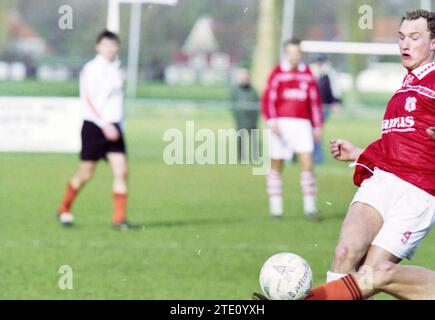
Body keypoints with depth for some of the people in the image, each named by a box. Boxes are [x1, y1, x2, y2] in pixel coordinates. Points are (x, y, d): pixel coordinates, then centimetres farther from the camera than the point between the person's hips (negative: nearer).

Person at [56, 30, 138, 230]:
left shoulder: (117, 69, 11)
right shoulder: (90, 69, -10)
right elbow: (88, 101, -18)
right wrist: (104, 125, -26)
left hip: (113, 128, 6)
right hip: (93, 127, -6)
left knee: (121, 171, -8)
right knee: (85, 174, 2)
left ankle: (119, 219, -7)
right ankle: (64, 210, 25)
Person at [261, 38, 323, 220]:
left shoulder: (307, 74, 11)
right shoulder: (278, 73, 0)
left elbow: (315, 100, 17)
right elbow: (268, 99, -4)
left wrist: (317, 126, 16)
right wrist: (271, 121, -16)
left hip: (302, 123, 2)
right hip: (281, 123, -2)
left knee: (307, 163, -9)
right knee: (277, 165, 4)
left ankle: (310, 207, -4)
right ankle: (275, 208, 11)